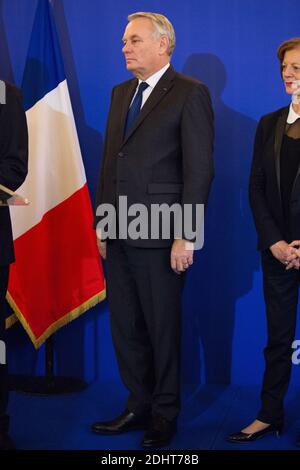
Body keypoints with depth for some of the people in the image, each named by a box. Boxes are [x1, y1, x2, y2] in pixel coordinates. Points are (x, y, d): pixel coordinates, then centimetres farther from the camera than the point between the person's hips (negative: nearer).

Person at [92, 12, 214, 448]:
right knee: (125, 328, 13)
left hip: (160, 236, -7)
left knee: (163, 329, 5)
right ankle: (138, 407, 27)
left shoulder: (190, 94, -6)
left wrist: (185, 237, -16)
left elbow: (199, 169, -11)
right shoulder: (121, 93, 16)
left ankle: (164, 414, 20)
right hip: (120, 234, 7)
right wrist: (103, 223, 13)